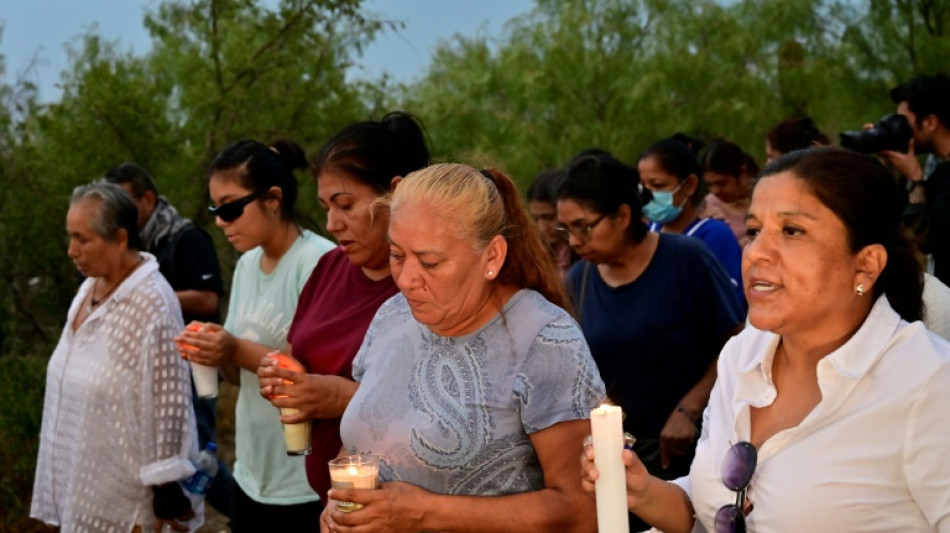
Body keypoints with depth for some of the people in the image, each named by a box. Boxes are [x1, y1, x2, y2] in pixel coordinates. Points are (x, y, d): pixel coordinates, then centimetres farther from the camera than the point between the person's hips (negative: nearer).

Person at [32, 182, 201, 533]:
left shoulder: (151, 305, -22)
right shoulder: (90, 287, 5)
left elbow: (167, 407, -21)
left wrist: (166, 499, -18)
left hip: (123, 496, -8)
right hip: (82, 482, 8)